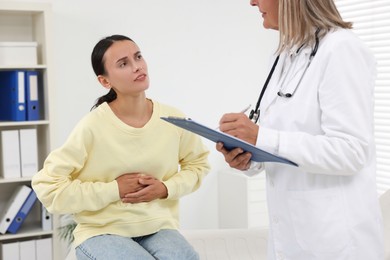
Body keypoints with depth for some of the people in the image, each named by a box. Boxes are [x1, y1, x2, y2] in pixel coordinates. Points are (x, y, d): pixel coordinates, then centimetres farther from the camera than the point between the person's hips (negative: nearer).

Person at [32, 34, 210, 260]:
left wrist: (166, 188, -8)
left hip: (158, 228, 3)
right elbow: (48, 187, -13)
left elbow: (198, 164, 12)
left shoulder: (173, 119, -4)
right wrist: (114, 190, -15)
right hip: (102, 231, -2)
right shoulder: (93, 126, -15)